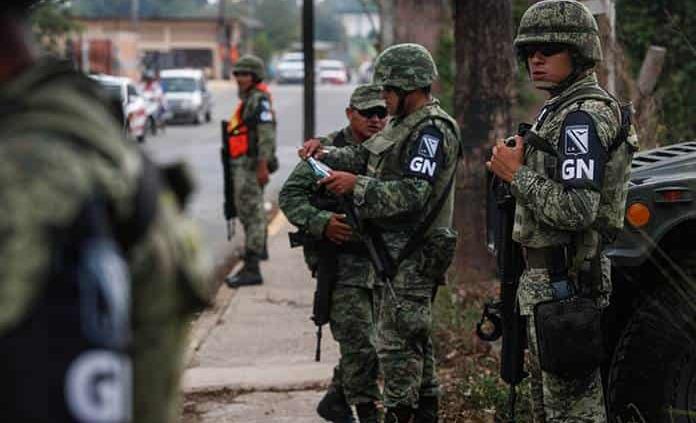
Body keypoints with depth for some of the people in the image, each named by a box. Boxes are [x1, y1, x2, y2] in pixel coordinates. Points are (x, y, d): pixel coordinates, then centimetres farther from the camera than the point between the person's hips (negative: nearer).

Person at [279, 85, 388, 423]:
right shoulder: (329, 151, -6)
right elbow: (289, 195, -8)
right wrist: (321, 223, -22)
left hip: (380, 264, 6)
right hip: (341, 263, -6)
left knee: (362, 342, 12)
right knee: (360, 345, -8)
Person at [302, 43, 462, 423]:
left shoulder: (433, 132, -17)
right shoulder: (404, 124, 15)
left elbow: (413, 195, -25)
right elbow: (364, 155, 18)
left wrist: (356, 185, -25)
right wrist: (325, 155, 3)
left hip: (411, 256, -10)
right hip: (394, 250, 10)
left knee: (397, 341, -7)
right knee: (414, 336, 17)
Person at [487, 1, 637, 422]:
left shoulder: (584, 116, -17)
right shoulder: (560, 110, 16)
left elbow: (576, 209, -27)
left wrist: (517, 173, -16)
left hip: (564, 285, -11)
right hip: (548, 279, 11)